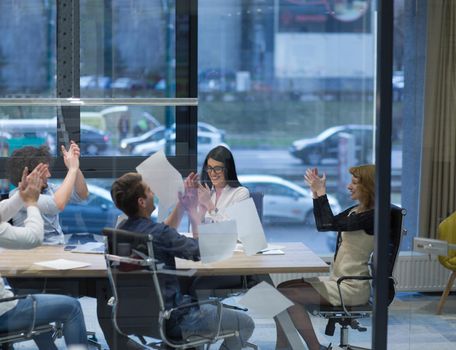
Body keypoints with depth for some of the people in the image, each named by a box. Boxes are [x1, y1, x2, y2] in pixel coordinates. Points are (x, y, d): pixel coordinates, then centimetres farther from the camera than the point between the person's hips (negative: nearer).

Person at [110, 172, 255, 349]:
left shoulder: (122, 230, -1)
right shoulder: (158, 233, -26)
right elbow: (200, 250, -10)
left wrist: (181, 204, 14)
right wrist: (193, 211, -2)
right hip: (171, 320, -9)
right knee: (245, 324, 4)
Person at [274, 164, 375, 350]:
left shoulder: (372, 216, -17)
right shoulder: (356, 210, 13)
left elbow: (330, 224, -25)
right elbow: (322, 225, 20)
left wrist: (321, 192, -17)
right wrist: (315, 194, 11)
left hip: (352, 288, -10)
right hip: (337, 280, 10)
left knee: (288, 296, -15)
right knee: (283, 288, 4)